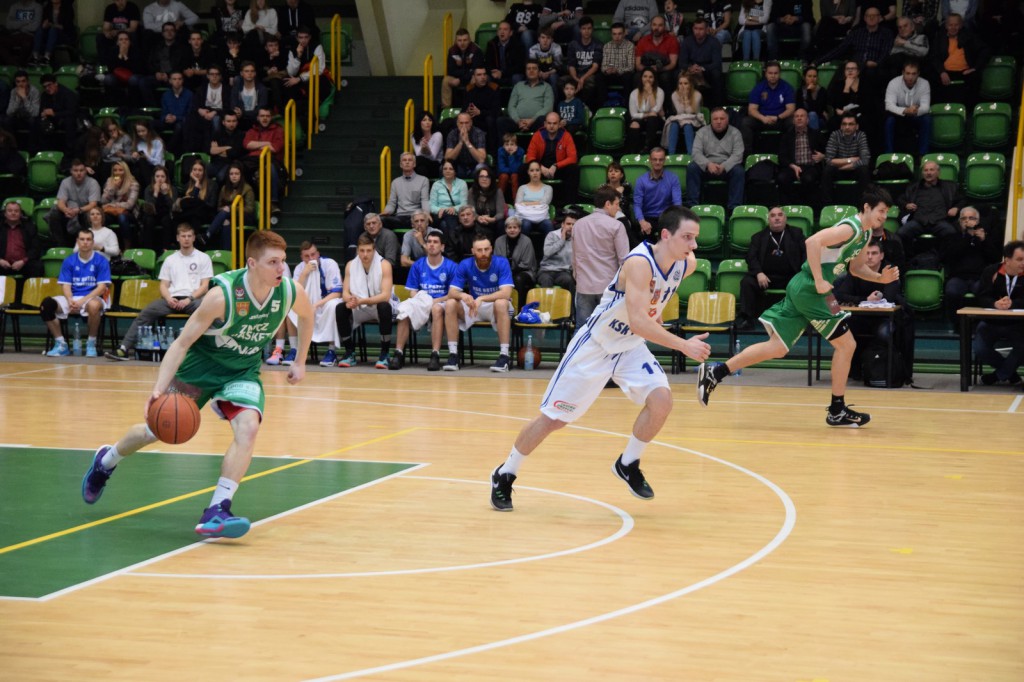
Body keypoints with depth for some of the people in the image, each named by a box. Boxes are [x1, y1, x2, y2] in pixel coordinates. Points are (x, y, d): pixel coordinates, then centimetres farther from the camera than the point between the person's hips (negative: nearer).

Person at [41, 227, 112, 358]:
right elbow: (66, 286, 3)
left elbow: (102, 287, -8)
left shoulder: (101, 261, -2)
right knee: (47, 304, -25)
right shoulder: (69, 261, 7)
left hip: (93, 298, -3)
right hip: (72, 299, 3)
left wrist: (82, 301, -20)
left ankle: (91, 344, -18)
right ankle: (61, 344, -13)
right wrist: (70, 300, -19)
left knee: (94, 305, -41)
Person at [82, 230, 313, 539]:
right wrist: (159, 388, -36)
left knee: (248, 427, -26)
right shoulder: (223, 295, -32)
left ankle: (216, 512, -25)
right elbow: (182, 342, -26)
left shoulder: (289, 292, -20)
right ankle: (105, 462, 43)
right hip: (201, 363, -2)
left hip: (243, 371, 3)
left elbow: (307, 315, 7)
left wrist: (300, 362, 10)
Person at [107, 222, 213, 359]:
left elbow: (204, 286, 3)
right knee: (145, 313, -22)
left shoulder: (203, 258, 11)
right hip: (172, 299, 3)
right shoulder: (170, 259, 20)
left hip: (193, 298, -3)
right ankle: (124, 349, -28)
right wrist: (169, 299, -6)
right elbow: (163, 285, 16)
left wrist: (189, 299, -13)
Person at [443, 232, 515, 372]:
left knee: (501, 303, -37)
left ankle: (504, 356, -34)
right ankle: (453, 354, -20)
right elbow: (451, 293, -12)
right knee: (450, 304, -24)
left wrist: (481, 299, -39)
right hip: (473, 307, 3)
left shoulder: (502, 263, -16)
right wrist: (463, 295, -37)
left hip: (495, 307, -3)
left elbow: (506, 293, -26)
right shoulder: (465, 265, -8)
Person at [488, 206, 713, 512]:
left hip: (631, 347, 6)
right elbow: (637, 321, -41)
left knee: (662, 400, -17)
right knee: (552, 418, 1)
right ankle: (504, 475, 20)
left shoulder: (687, 264, -8)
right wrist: (683, 345, -42)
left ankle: (628, 465, 7)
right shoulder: (639, 263, -31)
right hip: (595, 345, -6)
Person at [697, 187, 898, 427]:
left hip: (801, 290, 9)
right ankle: (838, 411, 8)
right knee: (846, 344, -1)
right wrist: (819, 281, -27)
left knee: (777, 347, 8)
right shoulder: (851, 228, -15)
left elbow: (856, 267, 27)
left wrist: (880, 278, 10)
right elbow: (813, 242, -28)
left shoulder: (866, 233, 15)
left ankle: (715, 372, 6)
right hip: (810, 290, -9)